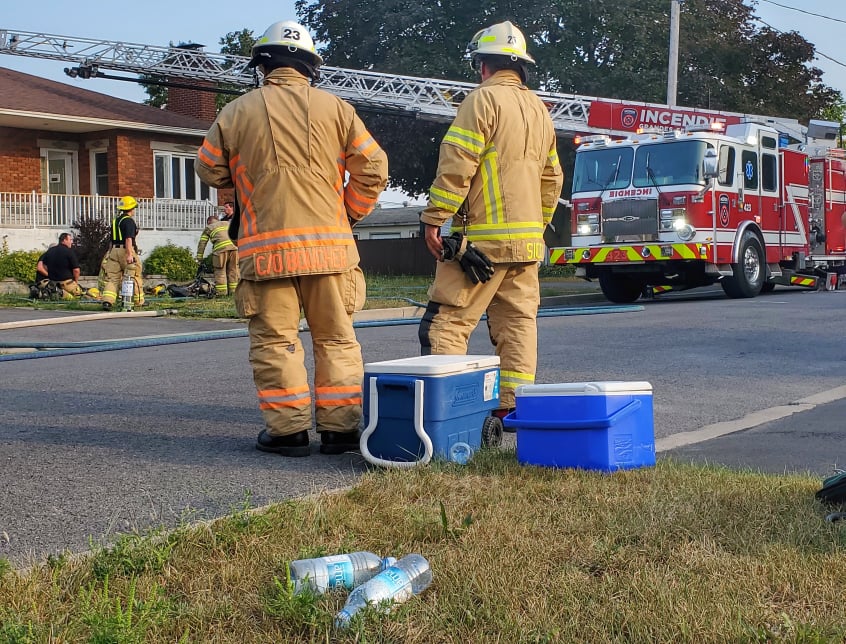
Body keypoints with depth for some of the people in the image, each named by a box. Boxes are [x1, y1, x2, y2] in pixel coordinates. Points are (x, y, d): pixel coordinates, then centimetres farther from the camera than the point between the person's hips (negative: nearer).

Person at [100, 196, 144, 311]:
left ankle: (107, 301, -15)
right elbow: (128, 239, -18)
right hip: (126, 250, -7)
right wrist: (129, 255, -23)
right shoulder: (129, 221, -8)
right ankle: (139, 301, 16)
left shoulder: (115, 221, 17)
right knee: (134, 277, 6)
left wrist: (110, 253, 28)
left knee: (112, 278, 1)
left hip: (114, 250, 7)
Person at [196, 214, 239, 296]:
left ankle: (221, 293, -2)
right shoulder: (227, 224, 32)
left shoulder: (208, 228, 22)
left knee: (220, 271, 2)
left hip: (221, 249, -4)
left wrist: (199, 258, 23)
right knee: (232, 271, 11)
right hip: (234, 247, 4)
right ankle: (233, 292, 11)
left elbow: (202, 244, 19)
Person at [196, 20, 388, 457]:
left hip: (266, 248, -1)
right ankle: (340, 428, 11)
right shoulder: (335, 109, 5)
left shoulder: (238, 112, 3)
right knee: (337, 339, 10)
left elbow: (210, 170, 13)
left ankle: (287, 429, 5)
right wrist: (350, 212, 17)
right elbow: (372, 168, 4)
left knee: (276, 341, 6)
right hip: (330, 246, 1)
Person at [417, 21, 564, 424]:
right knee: (518, 322, 8)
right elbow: (552, 179, 20)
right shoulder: (539, 108, 18)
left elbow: (456, 166, -15)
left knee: (448, 320, -8)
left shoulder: (484, 99, -7)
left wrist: (434, 218, -13)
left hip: (482, 238, -8)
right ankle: (514, 406, 8)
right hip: (527, 240, 8)